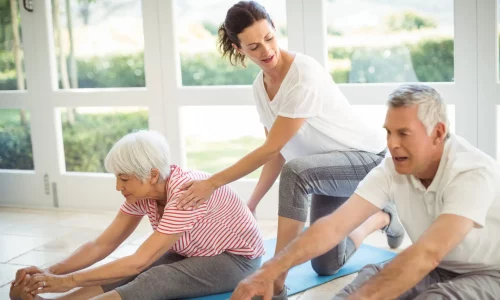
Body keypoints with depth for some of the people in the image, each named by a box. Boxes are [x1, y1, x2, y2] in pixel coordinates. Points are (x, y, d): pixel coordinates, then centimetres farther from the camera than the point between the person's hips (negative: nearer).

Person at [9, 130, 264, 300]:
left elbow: (138, 262, -34)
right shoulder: (143, 192, -10)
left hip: (236, 259, -7)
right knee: (123, 275, -20)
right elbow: (102, 244, -8)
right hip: (193, 253, 7)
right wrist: (52, 271, -23)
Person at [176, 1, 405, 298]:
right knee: (325, 265, 12)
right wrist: (252, 205, 2)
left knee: (296, 172, -39)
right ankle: (382, 218, 37)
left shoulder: (304, 74, -28)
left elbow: (270, 149, -28)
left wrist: (213, 182, -25)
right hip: (332, 167, 8)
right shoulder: (260, 87, -3)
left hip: (368, 157, -8)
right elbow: (277, 152, 5)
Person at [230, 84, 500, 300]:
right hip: (436, 269, 6)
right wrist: (268, 271, -34)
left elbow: (427, 254, -41)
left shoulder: (474, 173, -30)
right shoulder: (393, 169, -13)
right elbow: (335, 225, -22)